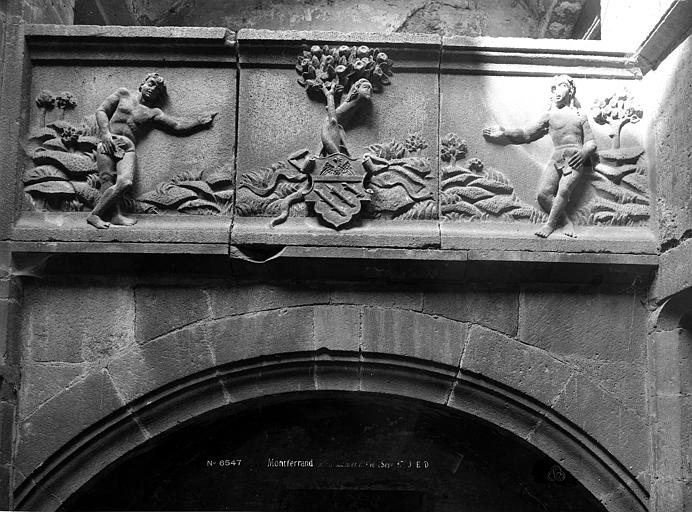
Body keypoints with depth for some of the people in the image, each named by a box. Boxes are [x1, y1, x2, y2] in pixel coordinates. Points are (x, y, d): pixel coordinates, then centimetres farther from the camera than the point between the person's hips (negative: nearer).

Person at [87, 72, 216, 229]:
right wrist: (105, 133, -3)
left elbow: (178, 126, 13)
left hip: (128, 147, 1)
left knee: (125, 182, -24)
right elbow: (101, 111, 12)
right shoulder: (124, 94, 18)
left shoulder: (153, 113, 19)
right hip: (108, 142, 0)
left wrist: (199, 121, 6)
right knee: (108, 183, -17)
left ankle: (94, 215, -19)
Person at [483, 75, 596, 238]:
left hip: (574, 159, -2)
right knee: (543, 193, -19)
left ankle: (550, 223, -14)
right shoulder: (550, 115, 23)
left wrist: (584, 152, -9)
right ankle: (566, 221, -7)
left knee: (563, 192, -26)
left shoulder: (580, 116, 18)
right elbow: (526, 134, 19)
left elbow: (591, 142, 14)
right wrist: (504, 133, 8)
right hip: (556, 158, 3)